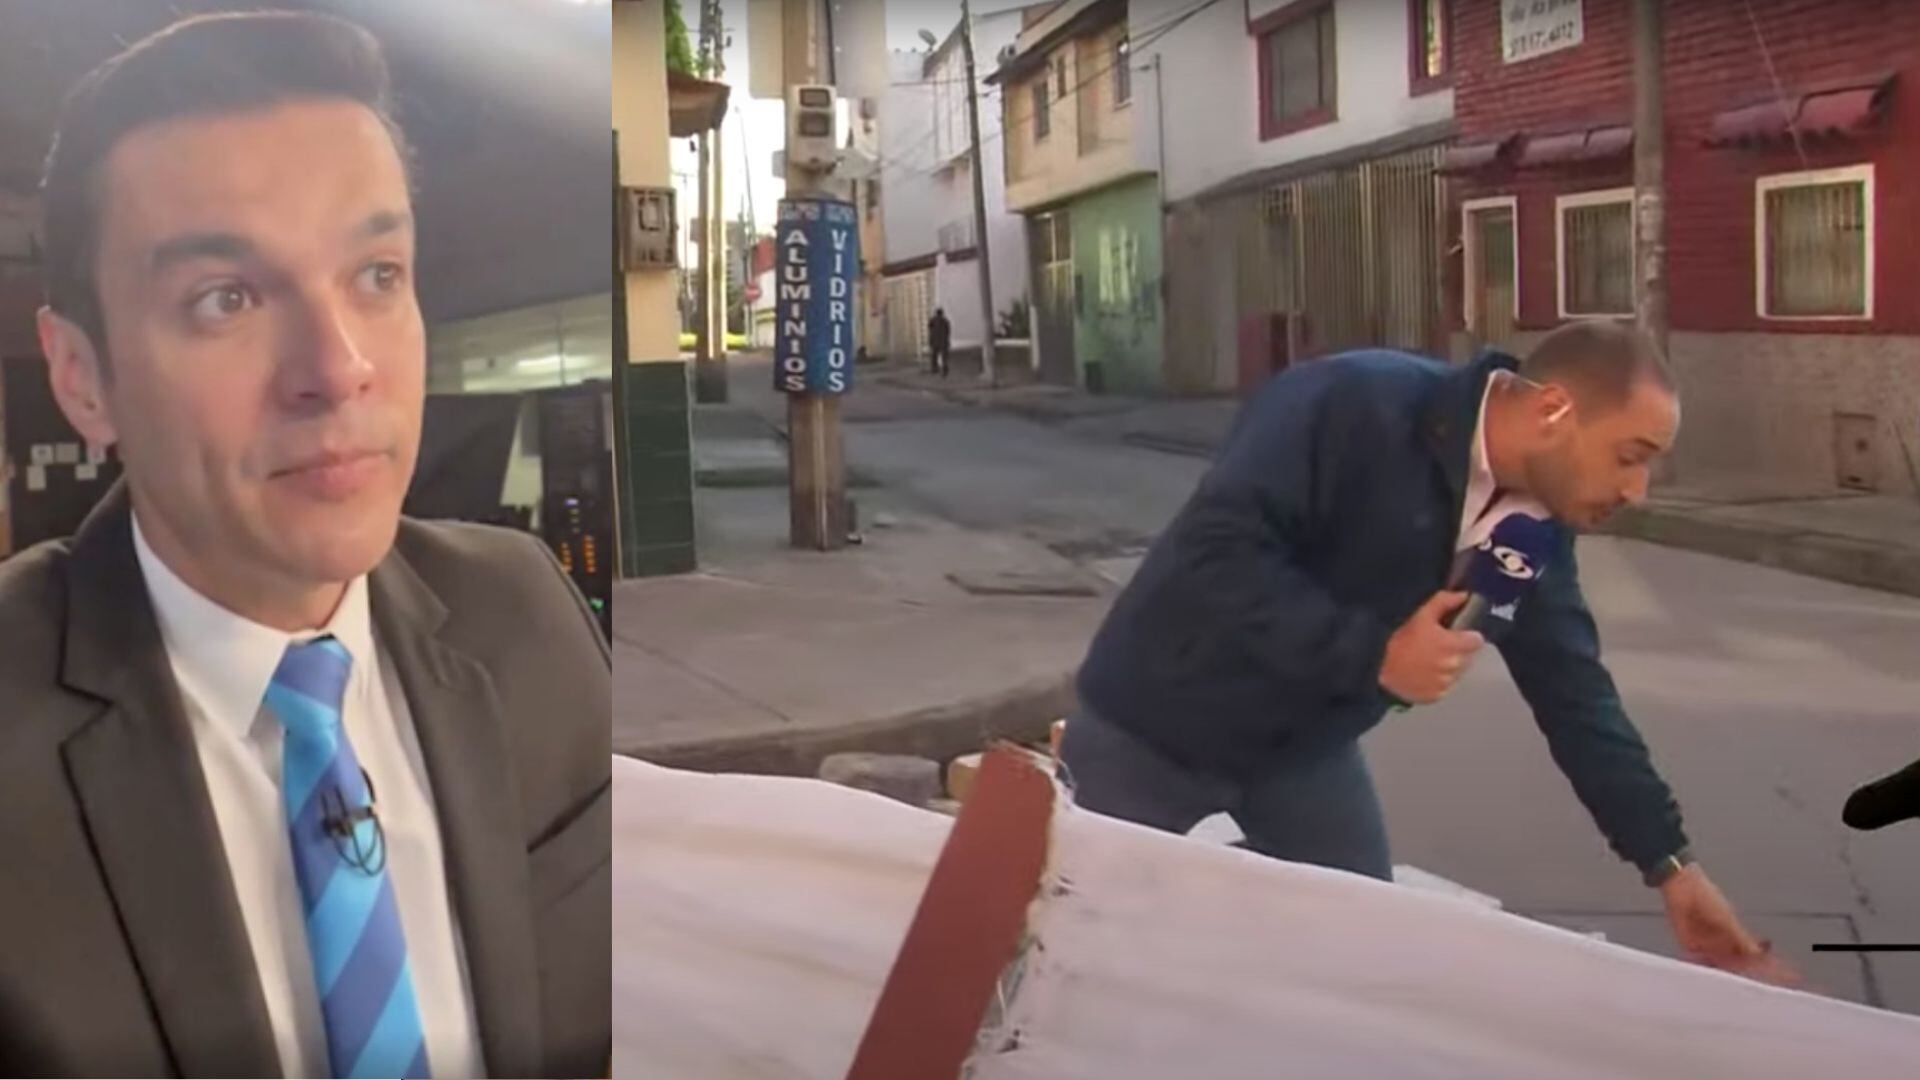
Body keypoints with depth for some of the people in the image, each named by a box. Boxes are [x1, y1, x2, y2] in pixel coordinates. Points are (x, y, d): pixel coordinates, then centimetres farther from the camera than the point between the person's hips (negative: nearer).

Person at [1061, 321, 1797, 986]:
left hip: (1308, 748, 7)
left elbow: (1577, 696, 1)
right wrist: (1374, 651, -33)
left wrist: (1668, 863, 0)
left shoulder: (1537, 529, -6)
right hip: (1156, 726, -6)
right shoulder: (1355, 405, -30)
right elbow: (1216, 555, -35)